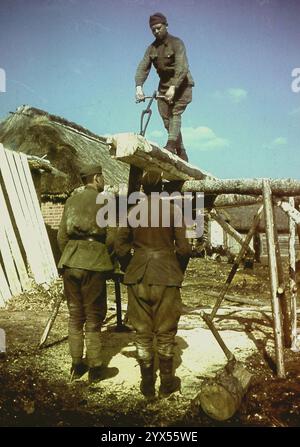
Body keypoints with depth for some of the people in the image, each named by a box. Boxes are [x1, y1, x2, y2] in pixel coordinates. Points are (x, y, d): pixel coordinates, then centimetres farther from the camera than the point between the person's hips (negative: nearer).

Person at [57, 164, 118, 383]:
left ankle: (77, 366, 24)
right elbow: (111, 238, -8)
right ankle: (95, 369, 14)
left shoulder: (71, 201, 11)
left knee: (75, 316, 14)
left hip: (69, 264, 5)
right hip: (93, 264, -5)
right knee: (93, 318, 5)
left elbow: (61, 236, 11)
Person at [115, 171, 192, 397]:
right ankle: (167, 383, 21)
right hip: (166, 276, -2)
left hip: (137, 276, 2)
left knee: (142, 331, 11)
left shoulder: (133, 212, 2)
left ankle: (147, 384, 20)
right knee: (165, 332, 11)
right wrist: (179, 271, 9)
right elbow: (183, 247, -7)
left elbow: (120, 246, 2)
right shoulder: (172, 210, -4)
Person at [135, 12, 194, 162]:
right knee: (166, 118, 1)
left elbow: (182, 67, -24)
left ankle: (171, 146, -32)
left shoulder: (176, 43, -11)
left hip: (180, 84, -5)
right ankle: (181, 153, 8)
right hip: (164, 86, 5)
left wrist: (173, 87, -36)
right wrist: (138, 86, -22)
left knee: (175, 113, -22)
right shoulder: (152, 48, 6)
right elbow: (143, 67, -4)